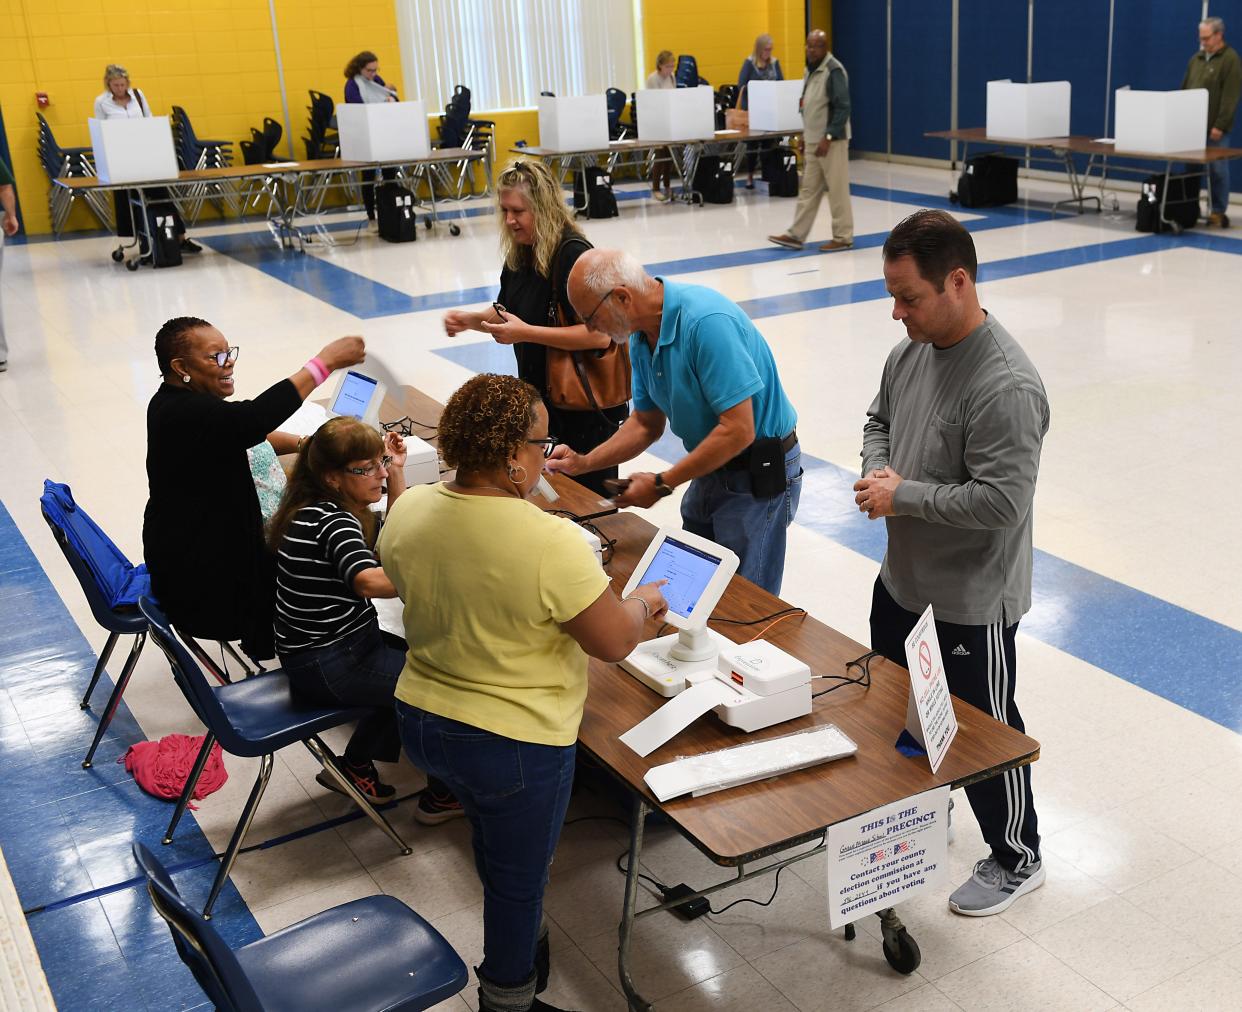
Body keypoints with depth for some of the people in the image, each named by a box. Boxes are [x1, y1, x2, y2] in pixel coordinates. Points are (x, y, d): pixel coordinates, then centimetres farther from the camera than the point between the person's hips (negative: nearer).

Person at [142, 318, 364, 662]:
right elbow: (254, 417, -43)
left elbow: (245, 435, 13)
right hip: (197, 580, -10)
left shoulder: (174, 403, 6)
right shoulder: (185, 414, -28)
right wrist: (325, 362, -41)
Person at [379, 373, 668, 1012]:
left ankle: (518, 939, 56)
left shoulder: (406, 512, -9)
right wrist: (643, 604, 1)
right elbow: (614, 643, -19)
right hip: (515, 745, -7)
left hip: (421, 721, 7)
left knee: (493, 840, 33)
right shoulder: (550, 542, -29)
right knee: (519, 875, 18)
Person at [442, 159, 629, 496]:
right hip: (540, 396, 8)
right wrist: (471, 320, -2)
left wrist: (526, 333, -28)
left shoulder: (572, 253, -21)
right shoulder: (519, 252, 3)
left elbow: (598, 335, -26)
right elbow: (505, 311, 19)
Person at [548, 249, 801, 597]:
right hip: (710, 470, 9)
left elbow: (738, 430, -29)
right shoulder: (642, 337, 1)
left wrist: (662, 484, -21)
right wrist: (583, 463, -1)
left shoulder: (707, 321, -28)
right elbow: (647, 424, 12)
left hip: (757, 476, -9)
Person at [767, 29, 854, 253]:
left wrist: (828, 137, -22)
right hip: (813, 140, 9)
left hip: (831, 141, -9)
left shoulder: (834, 71, -13)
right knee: (808, 189, 10)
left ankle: (843, 237, 6)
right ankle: (796, 235, 12)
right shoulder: (811, 69, 14)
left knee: (837, 189, -2)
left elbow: (842, 107, -18)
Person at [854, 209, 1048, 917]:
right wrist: (877, 471, -7)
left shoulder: (1007, 388, -29)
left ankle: (1016, 860, 32)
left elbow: (1001, 501, -31)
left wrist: (901, 496, -23)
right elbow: (880, 420, 15)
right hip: (904, 575, 9)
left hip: (974, 597, -8)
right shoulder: (911, 353, -2)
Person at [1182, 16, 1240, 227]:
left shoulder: (1230, 59, -6)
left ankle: (1218, 211, 3)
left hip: (1215, 128, -6)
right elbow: (1184, 90, 20)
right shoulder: (1196, 59, 16)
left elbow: (1230, 96, -13)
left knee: (1217, 170, -2)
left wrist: (1220, 125, -18)